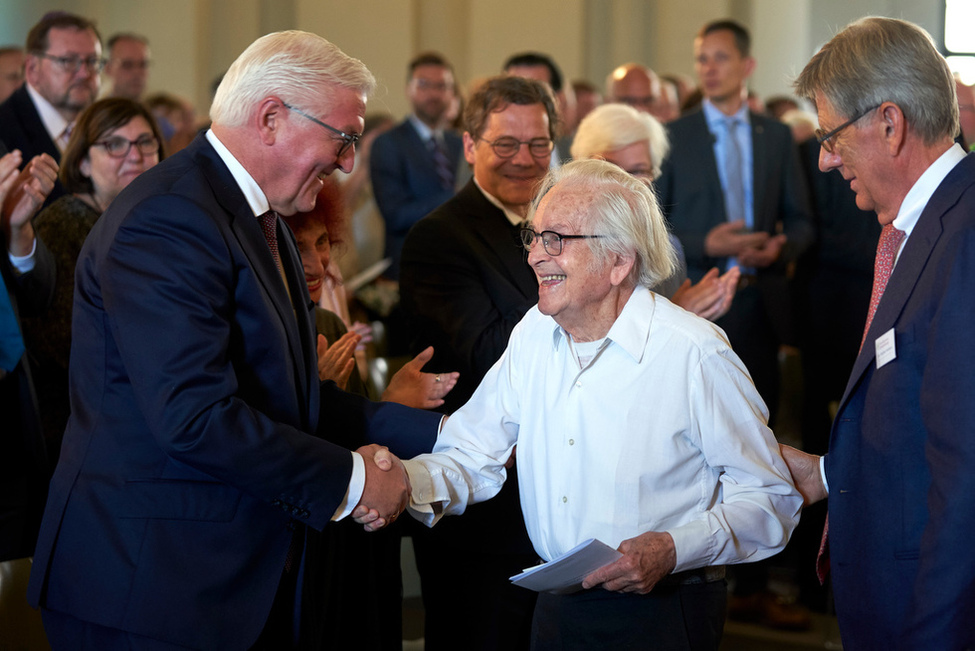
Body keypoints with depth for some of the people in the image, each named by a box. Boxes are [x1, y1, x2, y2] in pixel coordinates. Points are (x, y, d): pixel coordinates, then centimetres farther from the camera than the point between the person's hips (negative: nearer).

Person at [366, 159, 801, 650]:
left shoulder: (696, 355, -17)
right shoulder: (535, 334, 3)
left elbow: (770, 498, -13)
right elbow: (471, 459, 3)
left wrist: (672, 550, -27)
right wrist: (403, 484, -18)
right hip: (557, 608, 6)